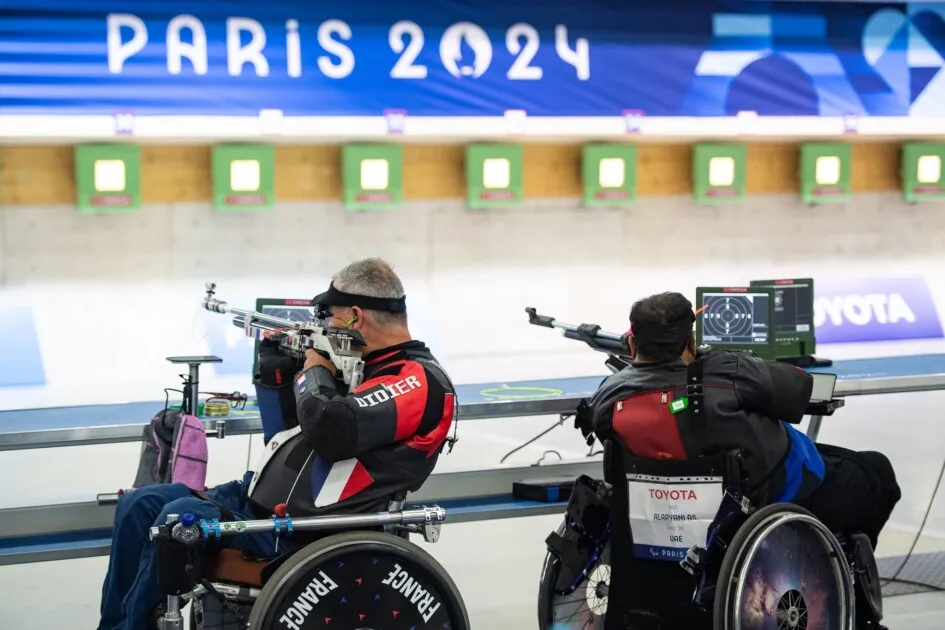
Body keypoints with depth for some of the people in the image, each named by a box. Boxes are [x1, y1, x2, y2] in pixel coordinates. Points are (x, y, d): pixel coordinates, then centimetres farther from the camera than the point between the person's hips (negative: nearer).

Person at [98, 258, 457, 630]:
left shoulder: (419, 380, -11)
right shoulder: (363, 365, 18)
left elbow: (330, 429, -26)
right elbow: (291, 436, 29)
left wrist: (315, 372, -8)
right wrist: (276, 372, 16)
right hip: (255, 500, 10)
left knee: (183, 516, -26)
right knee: (139, 506, 3)